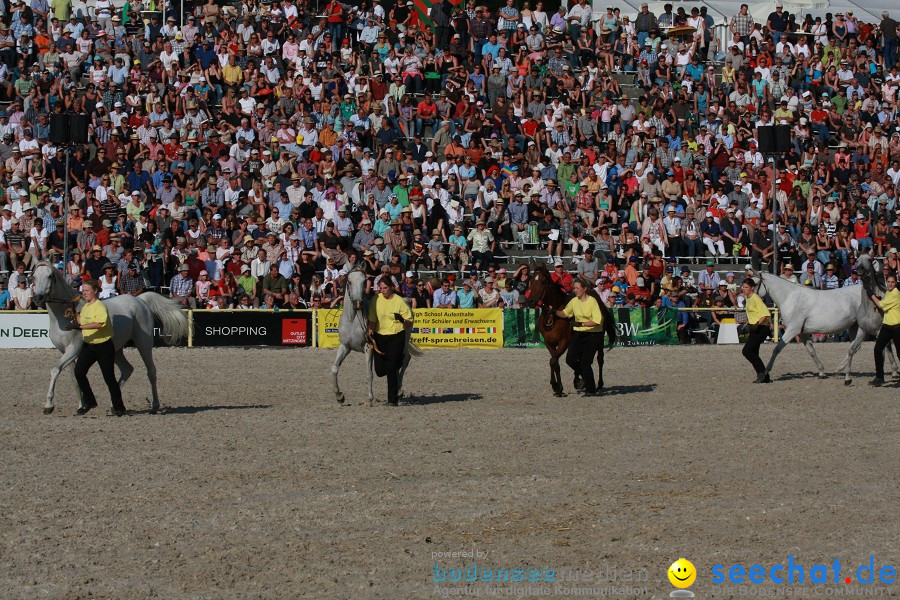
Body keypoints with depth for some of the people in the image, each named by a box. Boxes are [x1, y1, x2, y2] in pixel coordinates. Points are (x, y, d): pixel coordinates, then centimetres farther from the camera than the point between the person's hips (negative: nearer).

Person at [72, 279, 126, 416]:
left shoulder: (100, 307, -17)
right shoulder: (85, 307, 10)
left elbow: (99, 323, -35)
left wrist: (81, 327, -37)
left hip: (103, 346, -8)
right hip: (88, 345, 8)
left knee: (109, 377, -1)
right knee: (79, 372, -8)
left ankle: (118, 407, 14)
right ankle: (89, 401, 6)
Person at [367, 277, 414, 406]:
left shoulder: (399, 301, -7)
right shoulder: (376, 300, 1)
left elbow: (410, 323, -4)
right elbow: (372, 320, 6)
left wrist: (402, 319, -25)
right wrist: (370, 332, -10)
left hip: (396, 337, -4)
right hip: (380, 336, 4)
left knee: (391, 369, -10)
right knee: (380, 371, 3)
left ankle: (392, 399, 2)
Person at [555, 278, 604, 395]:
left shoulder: (592, 301, -14)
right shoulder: (574, 301, 6)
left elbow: (597, 321, -20)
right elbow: (565, 313, 20)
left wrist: (582, 324, -26)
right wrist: (554, 311, 4)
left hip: (592, 334, -6)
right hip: (578, 334, 6)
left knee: (585, 362, -9)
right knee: (570, 360, -1)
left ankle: (591, 389, 4)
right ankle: (585, 376, 26)